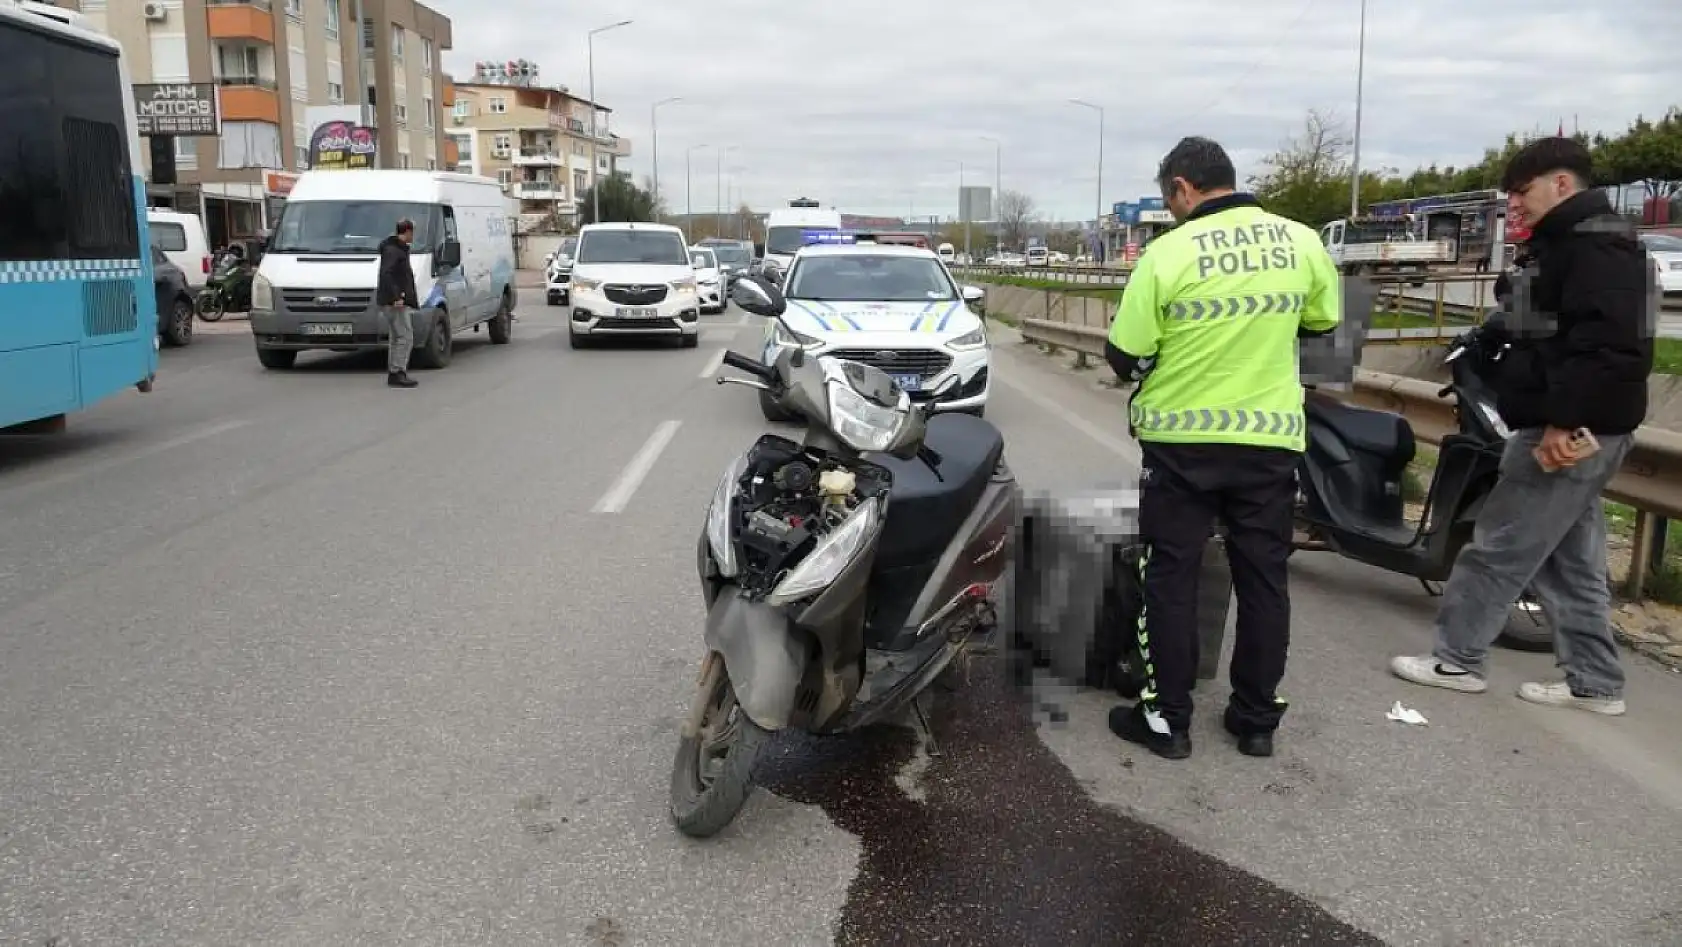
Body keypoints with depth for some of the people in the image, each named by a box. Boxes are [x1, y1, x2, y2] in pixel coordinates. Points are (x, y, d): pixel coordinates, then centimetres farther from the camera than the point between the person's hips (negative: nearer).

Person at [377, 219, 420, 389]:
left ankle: (393, 374, 15)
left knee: (396, 338, 12)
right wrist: (396, 297, -28)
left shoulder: (399, 249, 20)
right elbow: (385, 274, -23)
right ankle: (397, 373, -14)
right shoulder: (392, 250, -12)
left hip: (398, 302, 11)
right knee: (405, 337, -13)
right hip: (395, 302, -11)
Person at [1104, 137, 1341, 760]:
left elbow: (1125, 357, -10)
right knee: (1263, 579, 13)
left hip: (1182, 440, -3)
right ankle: (1257, 720, 22)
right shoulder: (1301, 241, -1)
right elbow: (1323, 321, 15)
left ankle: (1167, 718, 14)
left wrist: (1159, 353, 13)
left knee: (1172, 579, 8)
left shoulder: (1169, 252, -13)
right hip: (1271, 439, 4)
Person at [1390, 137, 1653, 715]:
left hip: (1575, 430, -11)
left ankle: (1458, 660, 7)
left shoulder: (1594, 244, -14)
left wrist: (1563, 419, -28)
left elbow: (1602, 343, -26)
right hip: (1584, 427, 11)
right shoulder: (1574, 242, 20)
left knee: (1499, 547, -3)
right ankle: (1594, 683, 21)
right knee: (1572, 559, 14)